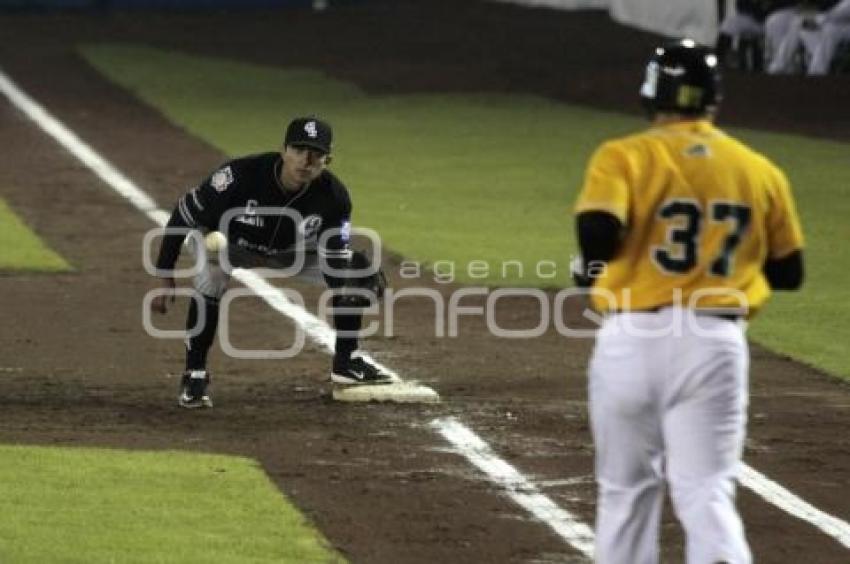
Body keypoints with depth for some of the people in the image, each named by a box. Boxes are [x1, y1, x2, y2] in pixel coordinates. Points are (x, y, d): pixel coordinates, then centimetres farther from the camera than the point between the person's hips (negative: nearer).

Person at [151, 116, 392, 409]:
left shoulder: (333, 197, -26)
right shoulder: (240, 175, -37)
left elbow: (335, 264, -18)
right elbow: (183, 215, -25)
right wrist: (165, 279, -24)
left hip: (290, 251, 4)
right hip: (232, 243, -4)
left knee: (360, 268, -10)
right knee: (211, 275, -36)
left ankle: (345, 363, 11)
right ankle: (194, 374, -19)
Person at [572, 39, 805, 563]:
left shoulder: (626, 157, -4)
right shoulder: (761, 171, 7)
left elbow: (597, 231, -20)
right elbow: (790, 273, 13)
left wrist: (591, 269, 1)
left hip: (633, 339, -1)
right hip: (717, 343, 1)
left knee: (627, 490, 16)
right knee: (707, 493, -2)